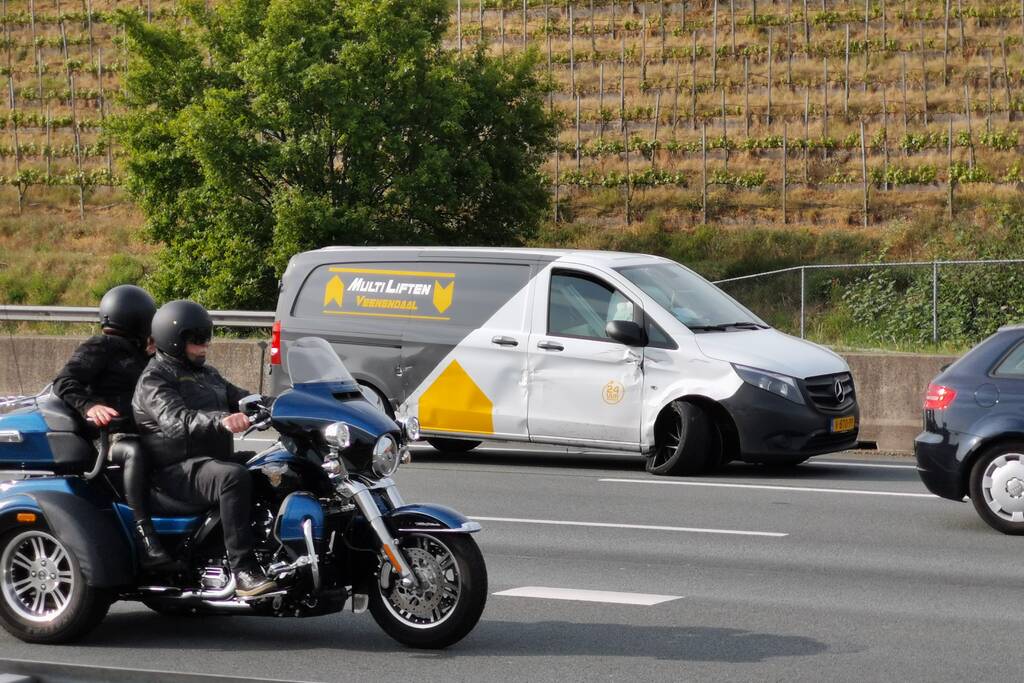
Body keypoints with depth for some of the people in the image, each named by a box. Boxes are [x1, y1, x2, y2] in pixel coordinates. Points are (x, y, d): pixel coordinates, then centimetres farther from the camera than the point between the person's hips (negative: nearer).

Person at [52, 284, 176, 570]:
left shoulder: (137, 354, 25)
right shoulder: (98, 348, -2)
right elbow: (64, 382, -16)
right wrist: (88, 405, -33)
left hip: (137, 434, 9)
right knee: (135, 452, -39)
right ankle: (146, 539, -49)